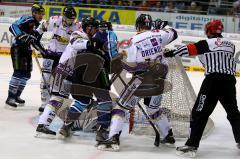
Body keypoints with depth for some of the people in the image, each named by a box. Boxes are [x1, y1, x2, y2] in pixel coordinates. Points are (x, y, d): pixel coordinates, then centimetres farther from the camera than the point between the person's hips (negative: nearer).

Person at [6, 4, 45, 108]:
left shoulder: (38, 26, 13)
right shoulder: (27, 20, -12)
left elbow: (36, 42, 21)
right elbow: (13, 27, -26)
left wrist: (44, 51, 9)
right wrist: (22, 36, -39)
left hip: (26, 50, 9)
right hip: (17, 48, -9)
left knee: (26, 75, 13)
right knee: (19, 72, -17)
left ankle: (16, 95, 27)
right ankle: (10, 98, -15)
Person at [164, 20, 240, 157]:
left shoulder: (207, 43, 0)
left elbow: (189, 49, -7)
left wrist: (171, 53, 1)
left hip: (213, 80, -5)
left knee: (200, 113, -3)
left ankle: (192, 145, -11)